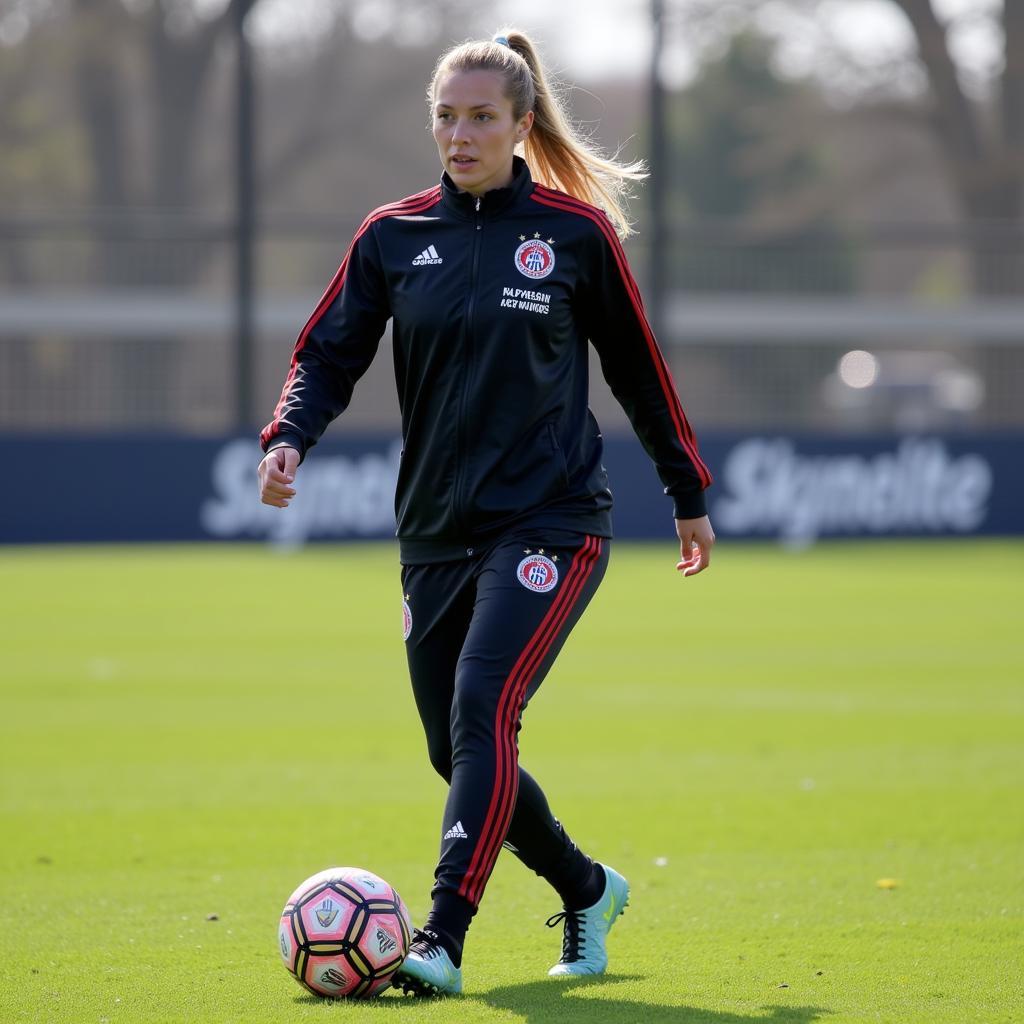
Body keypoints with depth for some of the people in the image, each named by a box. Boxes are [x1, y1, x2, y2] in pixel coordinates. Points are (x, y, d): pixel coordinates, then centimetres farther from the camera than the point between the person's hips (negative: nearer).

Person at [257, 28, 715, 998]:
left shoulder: (574, 232, -2)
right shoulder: (393, 236, 5)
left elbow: (638, 369, 8)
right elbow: (329, 354, 7)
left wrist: (688, 494, 15)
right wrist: (289, 438, -13)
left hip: (549, 524, -5)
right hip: (436, 530, 5)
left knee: (482, 709, -22)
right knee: (457, 750, 8)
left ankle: (441, 940, -25)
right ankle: (587, 891, 32)